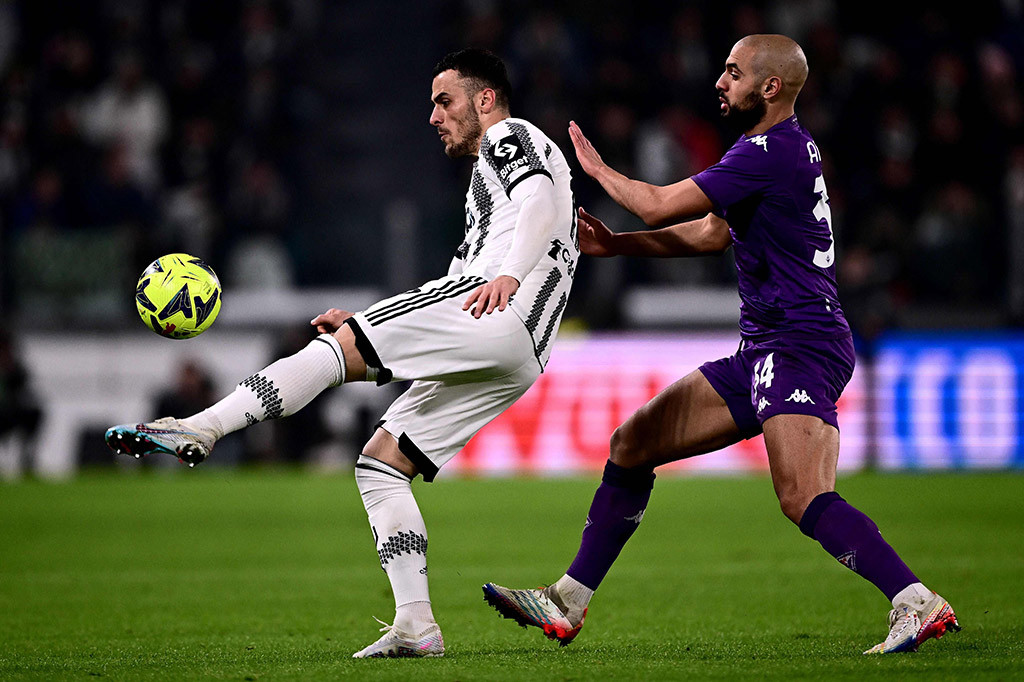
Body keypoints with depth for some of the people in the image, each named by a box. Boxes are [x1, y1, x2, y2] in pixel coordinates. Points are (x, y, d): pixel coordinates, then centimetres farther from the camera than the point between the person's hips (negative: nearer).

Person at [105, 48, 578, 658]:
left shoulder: (510, 137, 10)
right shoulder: (490, 182, 39)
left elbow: (542, 203, -13)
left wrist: (508, 275, -31)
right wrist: (365, 333, 29)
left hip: (503, 313, -9)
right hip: (517, 362, 9)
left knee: (331, 347, -15)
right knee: (378, 464, 7)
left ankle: (200, 429, -27)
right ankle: (416, 626, -3)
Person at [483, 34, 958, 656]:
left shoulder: (771, 152, -15)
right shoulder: (789, 148, 17)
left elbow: (659, 206, -13)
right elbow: (712, 233, 27)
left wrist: (598, 169, 6)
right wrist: (615, 246, 20)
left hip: (801, 344, -10)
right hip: (763, 352, 10)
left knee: (804, 499, -27)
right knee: (632, 445, 12)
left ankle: (919, 605, -29)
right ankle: (567, 605, 16)